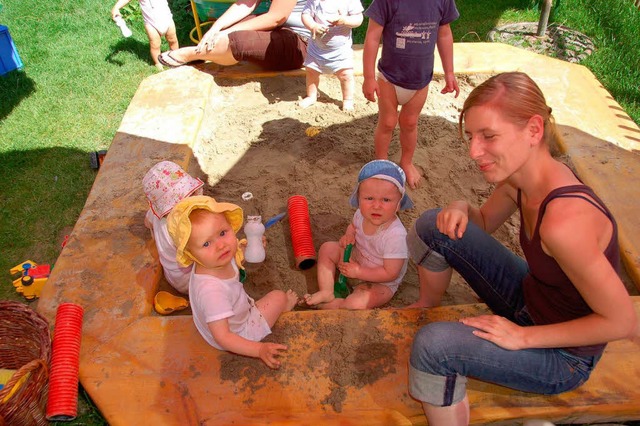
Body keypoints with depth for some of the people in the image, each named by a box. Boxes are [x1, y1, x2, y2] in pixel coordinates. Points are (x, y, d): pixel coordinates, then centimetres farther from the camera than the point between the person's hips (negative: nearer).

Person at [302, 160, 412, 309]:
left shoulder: (395, 236, -35)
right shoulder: (362, 214, -15)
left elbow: (390, 273, -27)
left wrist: (358, 272, -24)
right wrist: (349, 235, -11)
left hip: (381, 283, -7)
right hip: (357, 260, 7)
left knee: (358, 304, -30)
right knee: (327, 248, -3)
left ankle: (332, 305, -1)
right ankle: (326, 292, -7)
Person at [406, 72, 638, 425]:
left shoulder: (564, 218, -37)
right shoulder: (518, 177, -12)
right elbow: (484, 222, 9)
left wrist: (523, 336, -20)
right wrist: (461, 209, -14)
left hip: (564, 356, -7)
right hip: (527, 298, 8)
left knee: (432, 345, -29)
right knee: (433, 226, -2)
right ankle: (425, 309, 23)